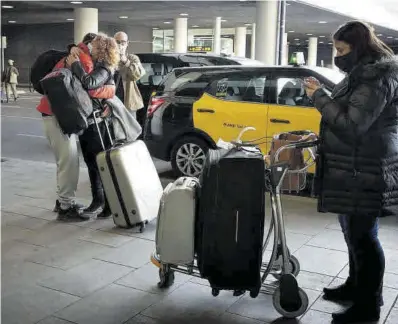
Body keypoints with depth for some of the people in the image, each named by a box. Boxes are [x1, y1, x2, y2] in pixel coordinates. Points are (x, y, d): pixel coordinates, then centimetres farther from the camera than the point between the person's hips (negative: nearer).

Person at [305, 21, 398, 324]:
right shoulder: (364, 73, 15)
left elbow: (352, 125, -23)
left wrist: (320, 96, -16)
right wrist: (323, 137, 17)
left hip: (365, 172, -10)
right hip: (356, 169, 10)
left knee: (363, 236, -2)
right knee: (354, 232, 19)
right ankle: (355, 286, 35)